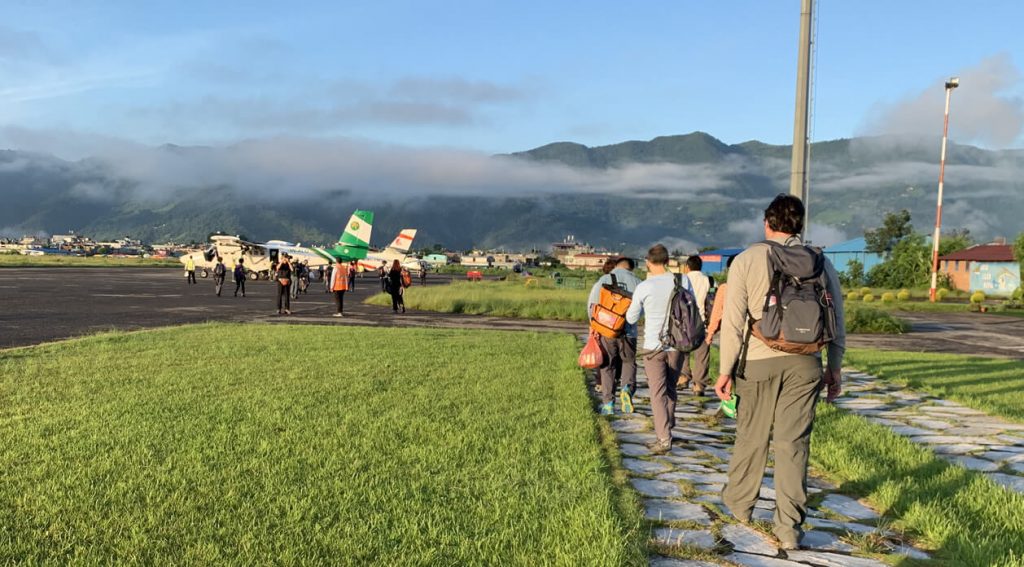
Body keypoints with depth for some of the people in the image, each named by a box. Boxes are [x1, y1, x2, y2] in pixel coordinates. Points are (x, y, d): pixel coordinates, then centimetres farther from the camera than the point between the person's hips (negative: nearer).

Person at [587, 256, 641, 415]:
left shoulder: (604, 280, 1)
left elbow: (591, 305, -2)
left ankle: (608, 403, 8)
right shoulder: (636, 282, 2)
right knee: (628, 362, 17)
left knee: (607, 367, 9)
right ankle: (627, 388, -9)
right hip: (628, 331, 0)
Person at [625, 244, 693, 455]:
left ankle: (664, 438, -7)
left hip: (653, 346, -3)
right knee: (670, 388, 18)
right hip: (677, 345, 3)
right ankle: (666, 430, 29)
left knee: (658, 392, 0)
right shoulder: (683, 282, -4)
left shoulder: (644, 287, -11)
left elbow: (631, 318, 2)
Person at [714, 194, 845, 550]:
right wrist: (834, 368, 18)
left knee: (752, 437, 13)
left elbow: (733, 320, -5)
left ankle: (739, 503, 33)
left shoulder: (748, 260, -1)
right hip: (805, 364, 2)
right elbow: (837, 321, 9)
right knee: (794, 443, 5)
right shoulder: (821, 262, 7)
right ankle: (789, 527, 6)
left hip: (759, 361, -1)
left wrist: (726, 370, -2)